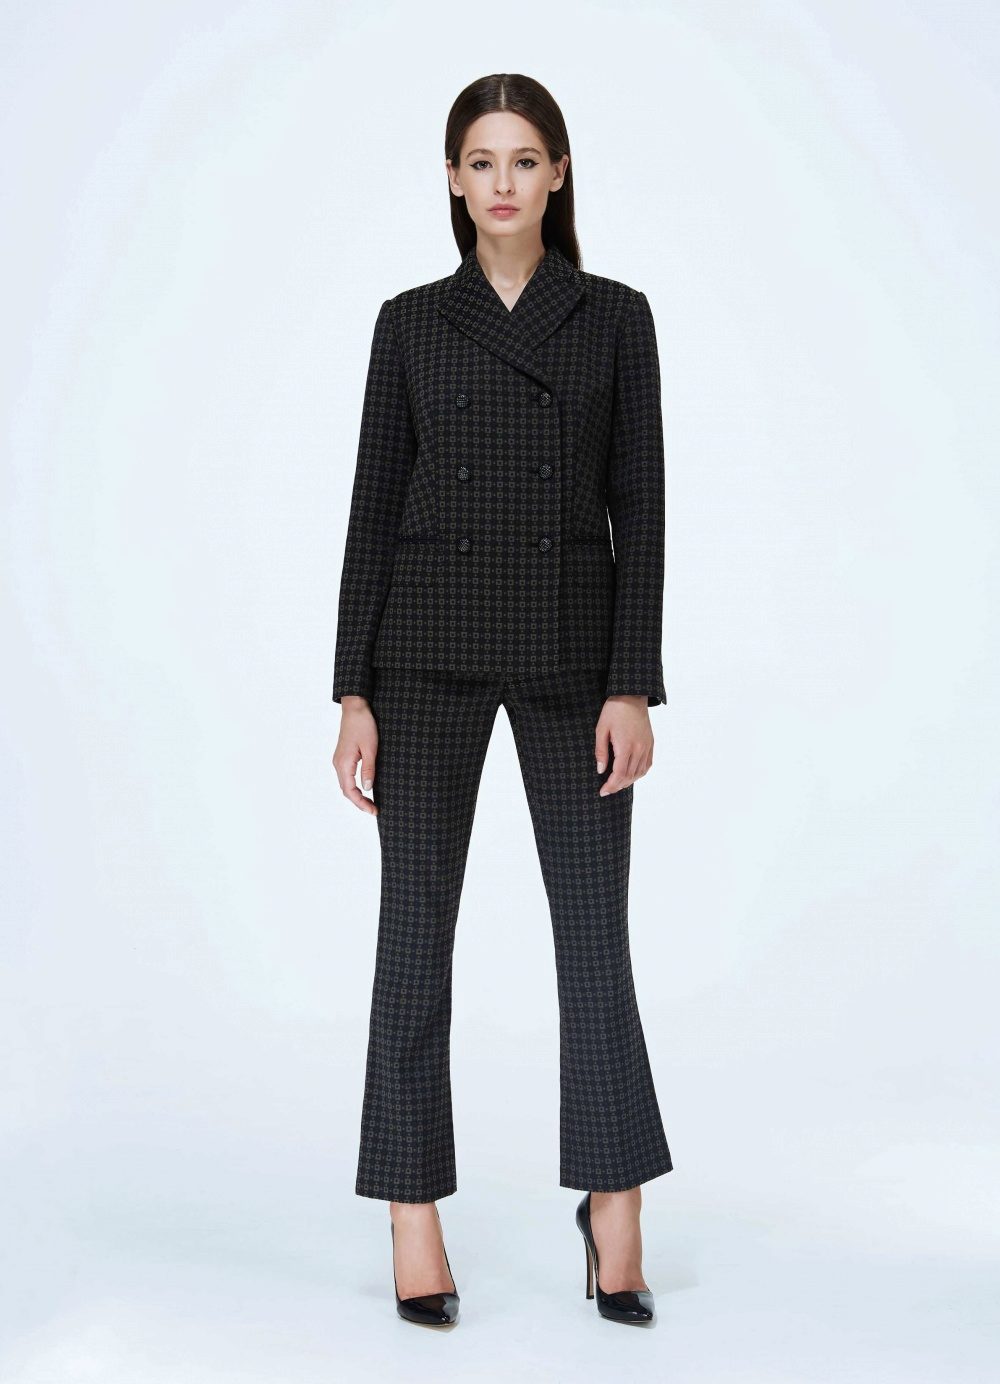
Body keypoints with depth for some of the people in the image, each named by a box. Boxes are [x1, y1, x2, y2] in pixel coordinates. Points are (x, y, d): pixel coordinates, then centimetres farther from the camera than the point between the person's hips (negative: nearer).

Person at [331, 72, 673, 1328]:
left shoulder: (615, 316, 5)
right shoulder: (411, 322, 6)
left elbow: (638, 506, 0)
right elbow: (375, 507, 3)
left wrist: (634, 684, -8)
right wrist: (354, 693, -3)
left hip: (571, 647, 0)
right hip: (430, 643, 1)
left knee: (594, 919, 2)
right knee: (417, 920, 1)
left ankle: (615, 1202, 18)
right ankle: (415, 1216, 12)